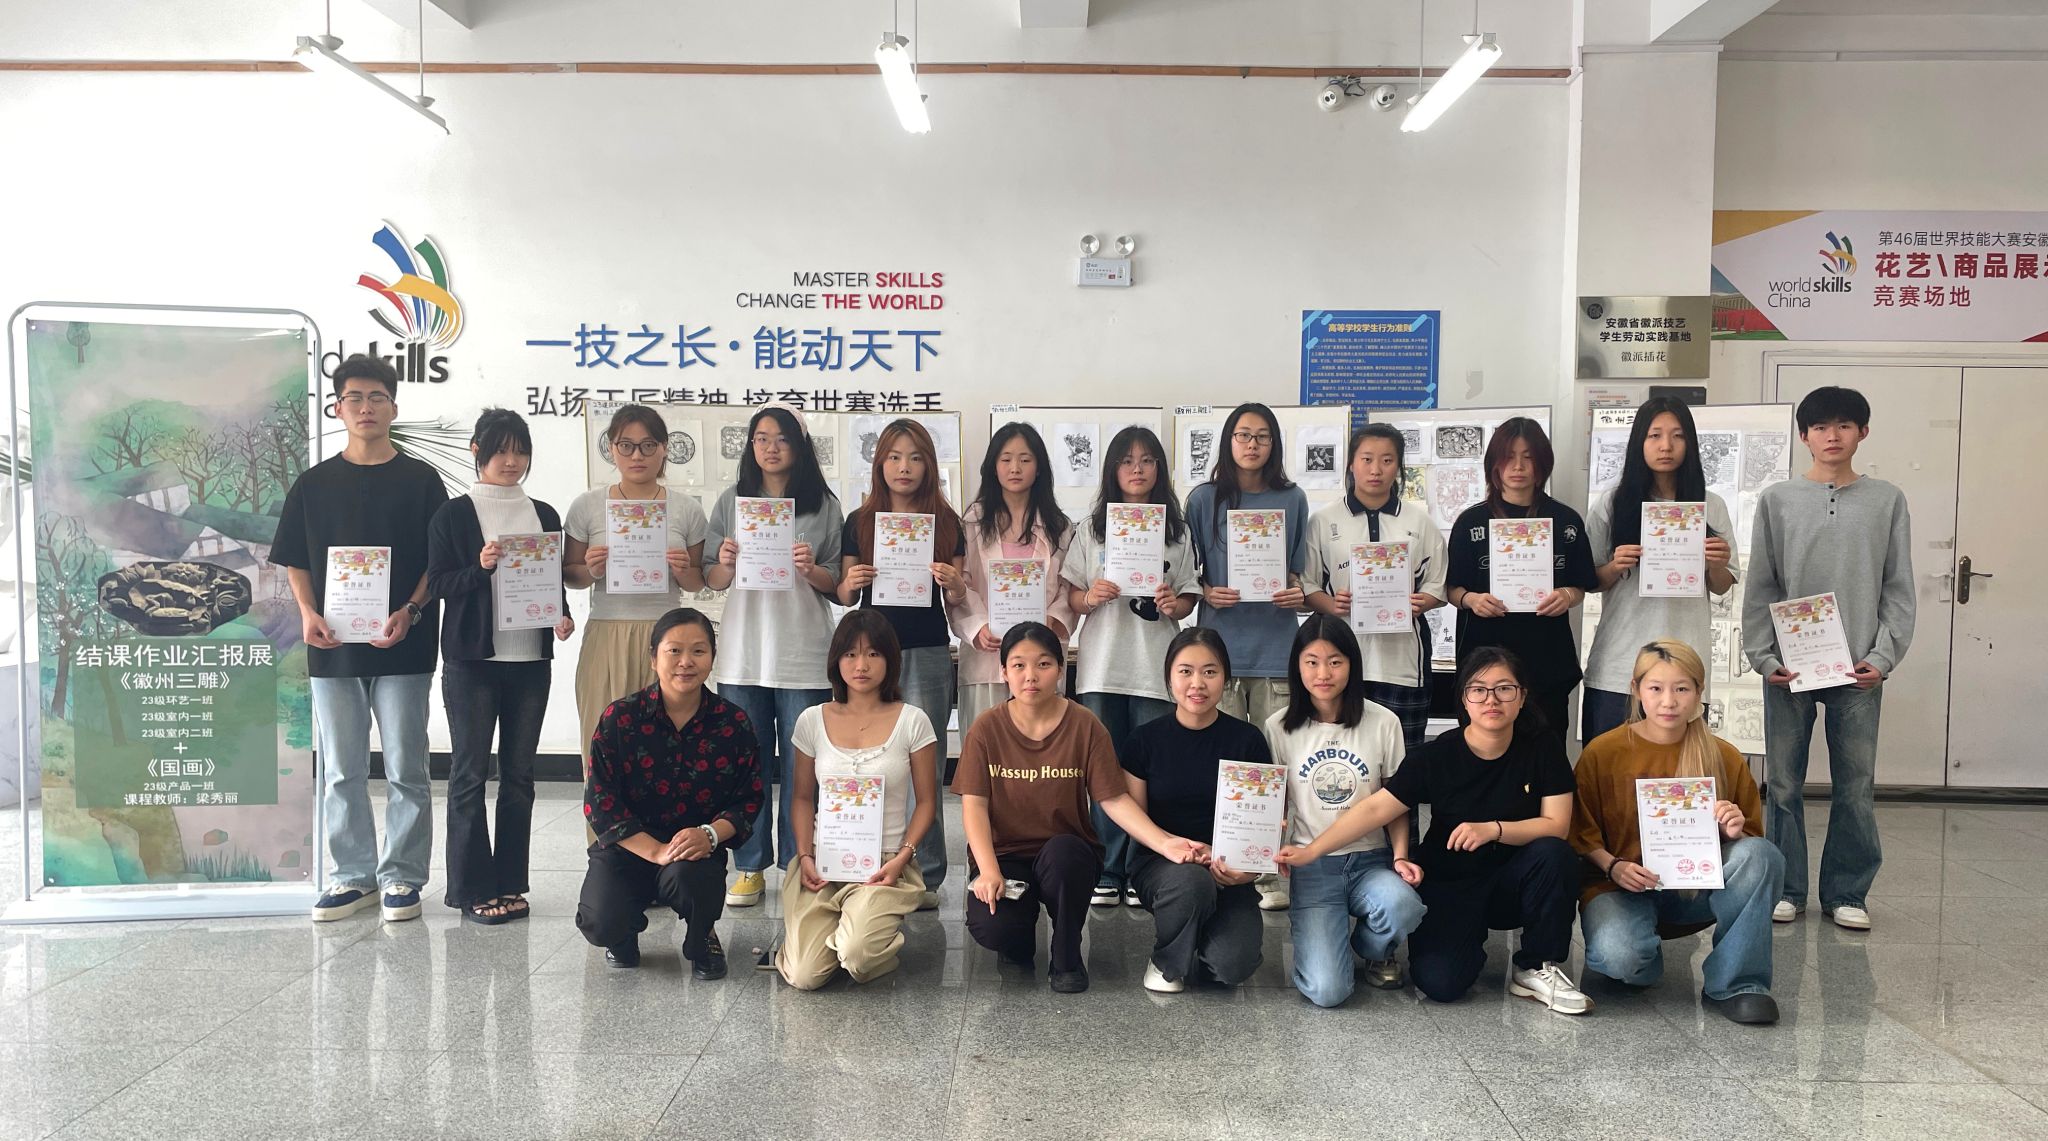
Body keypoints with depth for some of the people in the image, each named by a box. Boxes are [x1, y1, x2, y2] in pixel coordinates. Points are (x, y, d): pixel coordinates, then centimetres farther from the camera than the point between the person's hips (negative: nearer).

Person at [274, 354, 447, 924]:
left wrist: (410, 611, -12)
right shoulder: (314, 483, 9)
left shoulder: (420, 480, 3)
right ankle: (353, 875, 20)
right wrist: (308, 613, -4)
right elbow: (295, 560, 13)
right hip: (332, 647, 2)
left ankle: (402, 877, 13)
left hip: (402, 646, -2)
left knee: (405, 769, 2)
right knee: (341, 771, 8)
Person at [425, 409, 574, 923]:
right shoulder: (454, 514, 0)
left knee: (519, 774, 7)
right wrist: (481, 567, -20)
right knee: (470, 773, 0)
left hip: (530, 659, 4)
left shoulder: (543, 515, 12)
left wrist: (562, 616, -2)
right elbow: (438, 583, -4)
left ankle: (510, 882, 15)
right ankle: (472, 887, 7)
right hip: (472, 660, -4)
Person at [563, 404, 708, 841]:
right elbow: (569, 575, 11)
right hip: (606, 639, 0)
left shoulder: (686, 508, 5)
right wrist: (590, 570, -11)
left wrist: (683, 569, -11)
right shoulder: (587, 506, 4)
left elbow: (698, 582, 11)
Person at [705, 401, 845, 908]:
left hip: (803, 658, -1)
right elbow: (710, 580, 9)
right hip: (743, 656, 2)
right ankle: (750, 868, 16)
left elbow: (839, 584, 4)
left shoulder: (824, 505, 3)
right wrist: (725, 565, -12)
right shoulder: (731, 501, 8)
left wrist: (812, 570, -15)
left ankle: (796, 867, 14)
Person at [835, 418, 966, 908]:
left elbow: (958, 600, 7)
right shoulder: (860, 522, 7)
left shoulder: (946, 523, 5)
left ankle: (924, 876, 7)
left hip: (927, 655, -1)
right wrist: (851, 583, -12)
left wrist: (953, 584, -14)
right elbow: (845, 598, 10)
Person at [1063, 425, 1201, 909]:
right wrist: (1090, 597, -14)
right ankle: (1107, 873, 13)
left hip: (1156, 668, 0)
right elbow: (1071, 594, 7)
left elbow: (1189, 598, 8)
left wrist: (1174, 603, -13)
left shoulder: (1176, 531, 7)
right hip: (1102, 666, 1)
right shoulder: (1092, 528, 8)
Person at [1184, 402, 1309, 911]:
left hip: (1275, 645, 1)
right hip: (1219, 644, -1)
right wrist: (1207, 594, -10)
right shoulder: (1204, 500, 6)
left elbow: (1297, 570, 14)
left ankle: (1271, 875, 6)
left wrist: (1296, 593, -6)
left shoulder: (1292, 500, 9)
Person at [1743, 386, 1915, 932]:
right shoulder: (1777, 499, 4)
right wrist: (1763, 656, -5)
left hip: (1858, 667, 0)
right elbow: (1760, 585, 3)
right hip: (1789, 666, 0)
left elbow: (1898, 588, 5)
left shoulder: (1887, 501, 6)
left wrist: (1883, 656, -5)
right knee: (1784, 784, 5)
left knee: (1856, 787, 5)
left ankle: (1846, 892, 16)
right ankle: (1786, 888, 15)